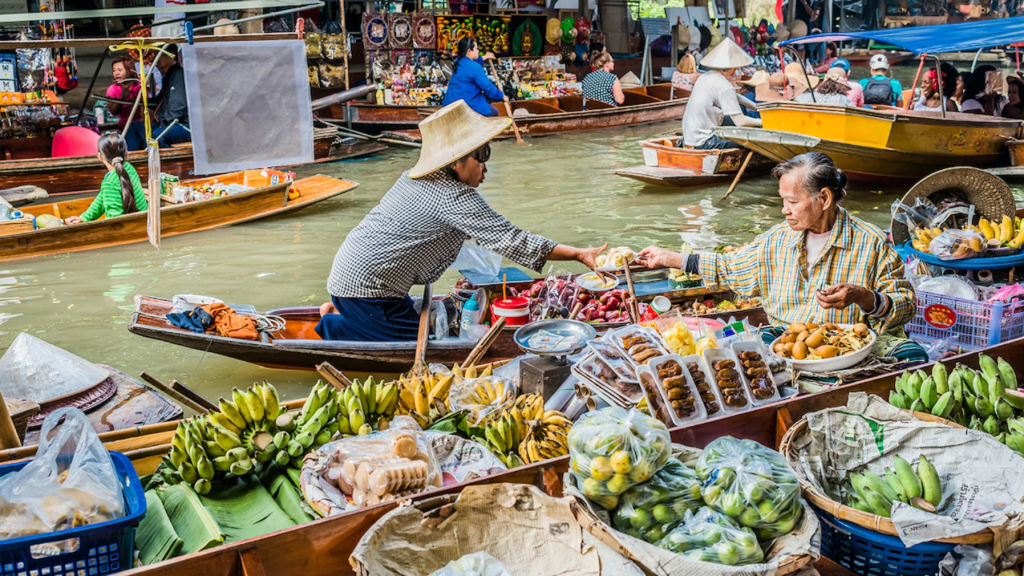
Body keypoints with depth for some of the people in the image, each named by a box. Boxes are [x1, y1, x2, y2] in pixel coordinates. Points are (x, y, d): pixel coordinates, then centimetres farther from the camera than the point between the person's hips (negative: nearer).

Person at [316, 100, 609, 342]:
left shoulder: (415, 178, 10)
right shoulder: (455, 196, -19)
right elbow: (509, 239, -21)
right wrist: (578, 254, -18)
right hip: (367, 286, -10)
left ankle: (340, 311, 15)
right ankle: (335, 325, -2)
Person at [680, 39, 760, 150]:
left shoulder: (704, 77, 9)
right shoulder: (724, 86, -17)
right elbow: (740, 121, -15)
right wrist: (761, 122, 1)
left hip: (689, 137, 9)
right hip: (702, 142, -9)